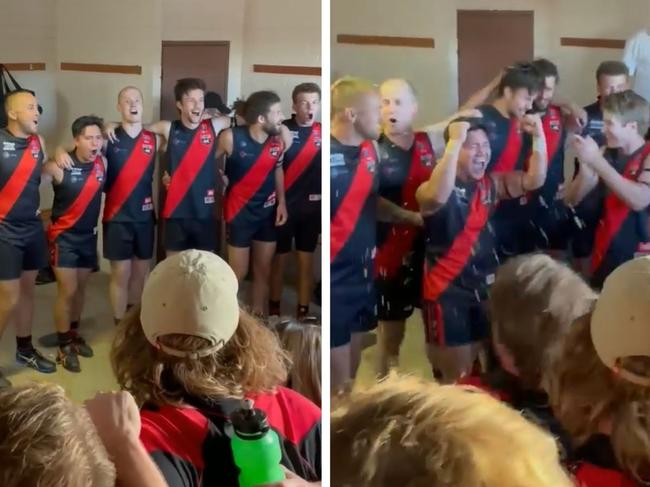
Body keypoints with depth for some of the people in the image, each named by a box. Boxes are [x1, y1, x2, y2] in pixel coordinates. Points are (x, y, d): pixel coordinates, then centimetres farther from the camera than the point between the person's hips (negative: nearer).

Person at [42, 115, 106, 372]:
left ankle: (74, 334, 35)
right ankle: (64, 346, 7)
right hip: (63, 236, -5)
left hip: (89, 235, 5)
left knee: (81, 288, 17)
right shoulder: (60, 166, -20)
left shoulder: (103, 163, -6)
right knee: (67, 291, -6)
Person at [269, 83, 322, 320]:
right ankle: (274, 309, 22)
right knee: (279, 259, 8)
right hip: (284, 204, -2)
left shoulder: (322, 132, 1)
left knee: (306, 260, 9)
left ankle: (303, 311, 18)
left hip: (311, 206, 2)